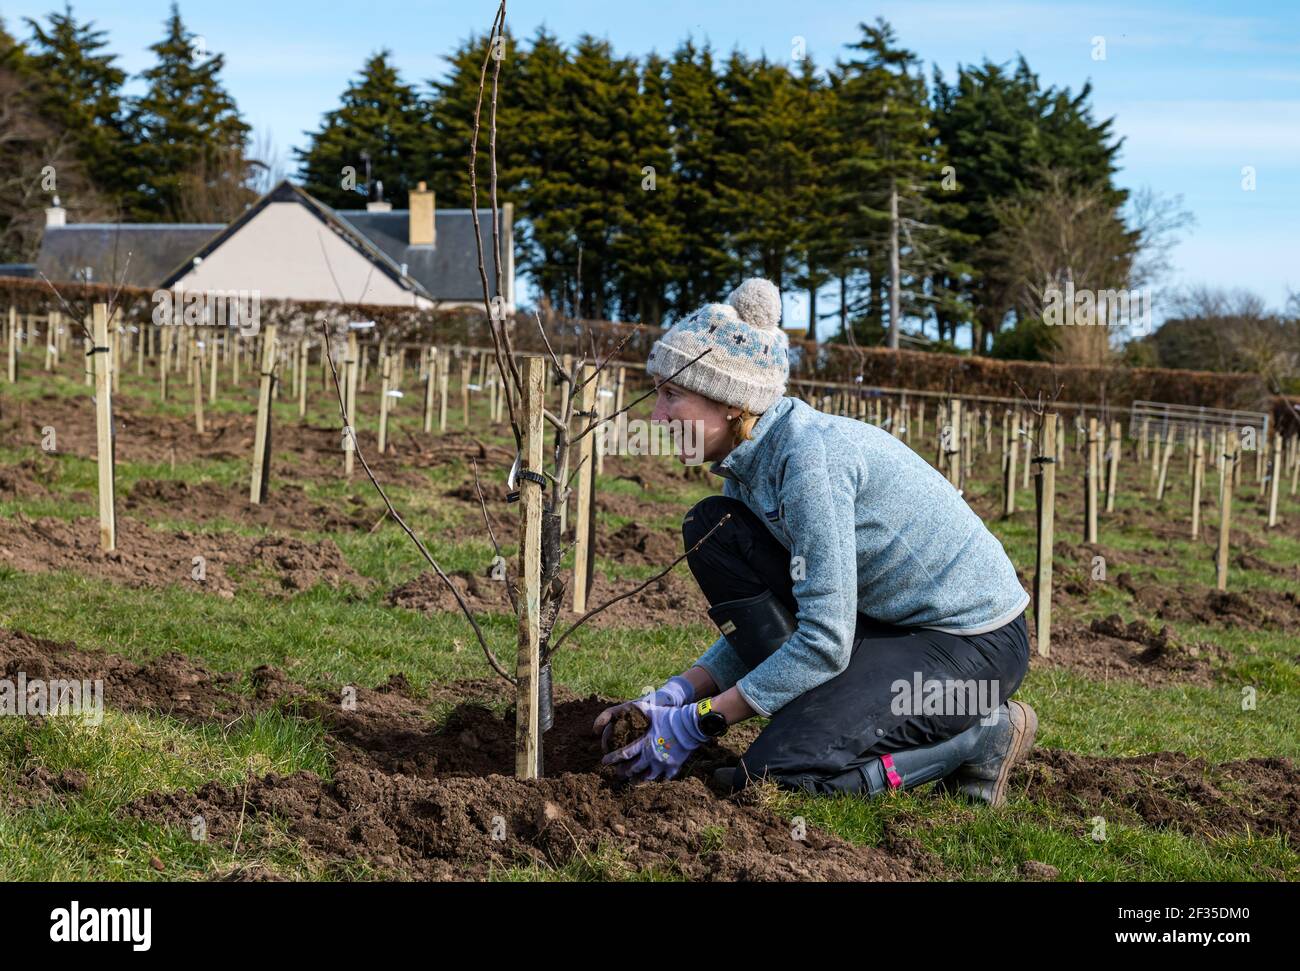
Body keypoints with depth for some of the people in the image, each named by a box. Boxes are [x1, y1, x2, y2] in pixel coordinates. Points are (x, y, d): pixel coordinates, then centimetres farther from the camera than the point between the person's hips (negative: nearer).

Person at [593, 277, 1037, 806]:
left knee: (779, 768, -23)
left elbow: (825, 641, -28)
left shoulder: (811, 456, -26)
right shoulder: (748, 457, 2)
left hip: (976, 643, -9)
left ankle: (984, 732, -5)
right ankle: (815, 704, 0)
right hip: (885, 623, 9)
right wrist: (675, 696, -7)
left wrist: (696, 724, -21)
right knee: (710, 530, -3)